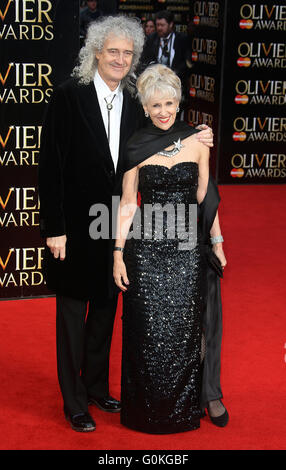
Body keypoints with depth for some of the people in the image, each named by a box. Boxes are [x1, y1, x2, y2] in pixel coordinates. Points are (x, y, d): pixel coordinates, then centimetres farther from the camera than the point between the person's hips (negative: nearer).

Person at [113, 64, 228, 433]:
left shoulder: (196, 142, 3)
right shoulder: (137, 147, 1)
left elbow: (206, 196, 8)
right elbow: (127, 203, 2)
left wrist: (217, 243, 5)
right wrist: (118, 254, -3)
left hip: (187, 250, 1)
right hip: (146, 249, 0)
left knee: (184, 330, 3)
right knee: (148, 331, 3)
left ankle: (183, 409, 20)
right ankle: (147, 411, 20)